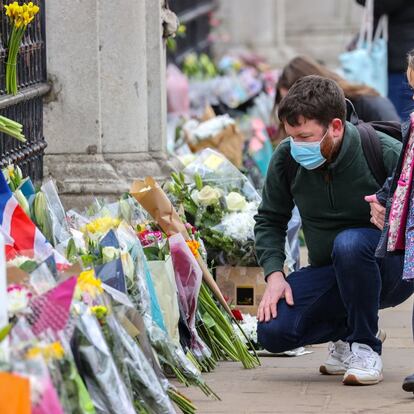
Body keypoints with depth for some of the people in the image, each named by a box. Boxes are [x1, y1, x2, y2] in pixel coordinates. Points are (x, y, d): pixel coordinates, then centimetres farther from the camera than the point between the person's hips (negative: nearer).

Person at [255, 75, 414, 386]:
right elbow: (270, 220, 6)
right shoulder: (287, 159, -7)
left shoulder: (386, 153, -19)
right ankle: (347, 334, 13)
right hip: (328, 274, 4)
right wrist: (274, 274, -9)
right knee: (272, 331, -19)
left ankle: (366, 347, -16)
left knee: (349, 243, -38)